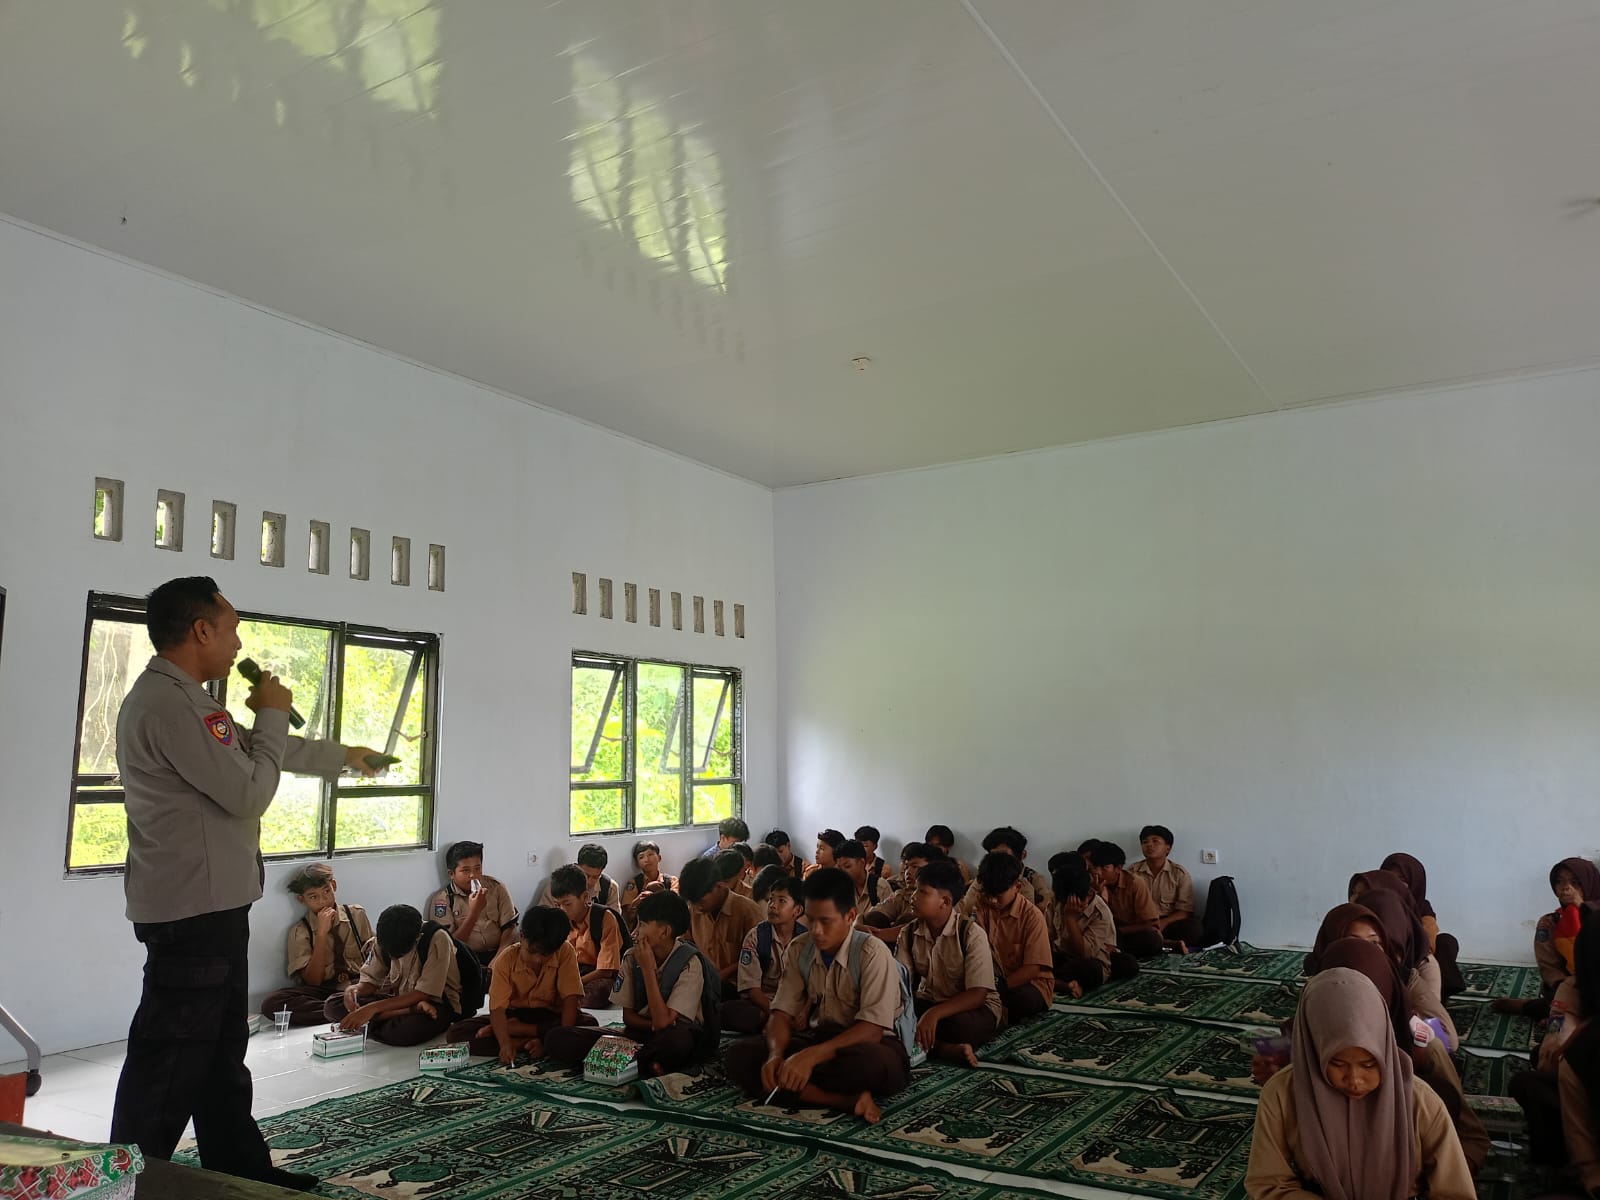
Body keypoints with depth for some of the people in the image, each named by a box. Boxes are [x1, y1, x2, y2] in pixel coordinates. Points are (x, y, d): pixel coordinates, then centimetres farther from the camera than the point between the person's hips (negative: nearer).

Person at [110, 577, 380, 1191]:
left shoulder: (184, 700, 15)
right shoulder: (168, 705, -20)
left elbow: (268, 751, 28)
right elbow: (249, 791, -19)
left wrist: (343, 755, 38)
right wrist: (272, 713, -6)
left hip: (212, 907, 11)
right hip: (192, 911, -11)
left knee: (221, 1053, 17)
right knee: (170, 1061, -3)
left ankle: (241, 1168, 28)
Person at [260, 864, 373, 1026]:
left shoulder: (357, 914, 8)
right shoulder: (299, 932, 4)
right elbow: (312, 981, -5)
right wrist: (321, 933, -13)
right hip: (325, 993, 1)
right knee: (271, 1002, -29)